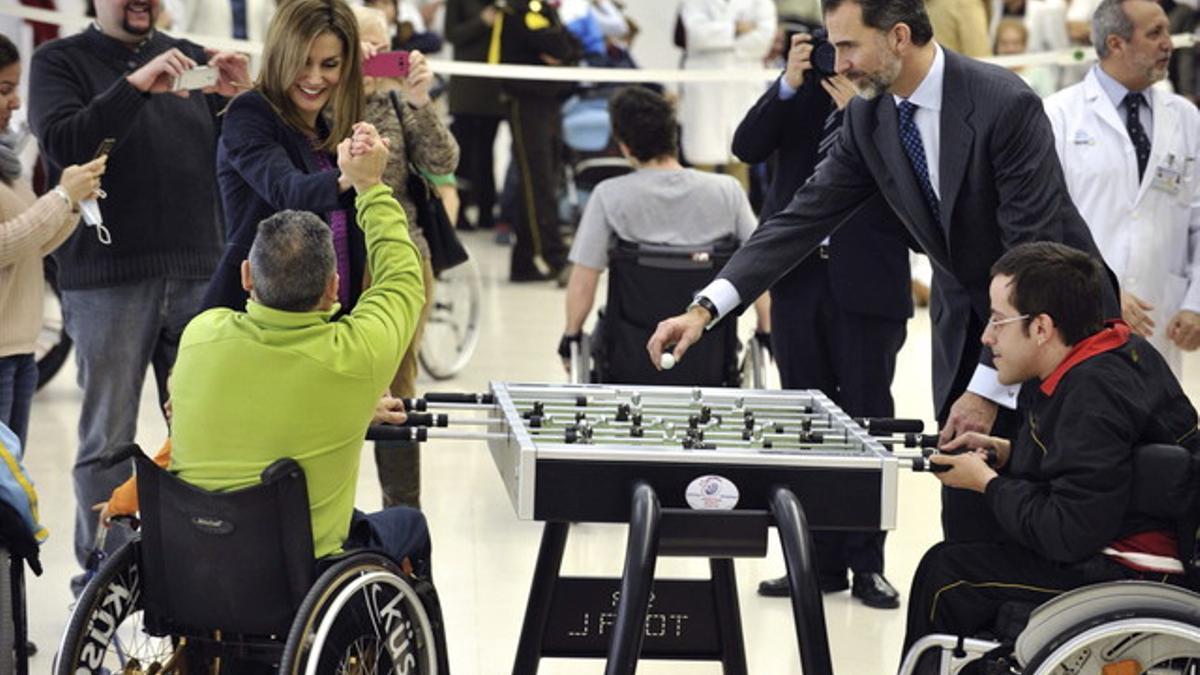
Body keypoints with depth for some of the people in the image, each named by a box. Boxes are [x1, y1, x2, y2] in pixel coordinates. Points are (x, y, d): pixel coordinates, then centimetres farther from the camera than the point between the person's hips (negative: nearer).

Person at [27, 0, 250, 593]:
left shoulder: (191, 59, 16)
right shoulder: (59, 62, 5)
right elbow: (63, 144, -12)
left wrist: (236, 99, -4)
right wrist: (136, 85, -20)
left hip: (197, 276, 4)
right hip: (108, 281, -4)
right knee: (108, 439, 0)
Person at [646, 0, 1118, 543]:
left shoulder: (1005, 105, -25)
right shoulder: (868, 118, -4)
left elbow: (1033, 250, -25)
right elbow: (806, 217, -3)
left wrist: (988, 387, -25)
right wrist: (705, 308, -15)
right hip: (966, 324, 5)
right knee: (966, 518, 1)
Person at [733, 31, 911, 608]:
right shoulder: (802, 84, 6)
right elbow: (748, 147, -4)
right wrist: (789, 82, -15)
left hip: (868, 283, -4)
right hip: (800, 276, 4)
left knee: (867, 420, 3)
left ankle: (867, 563, 10)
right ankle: (821, 559, 17)